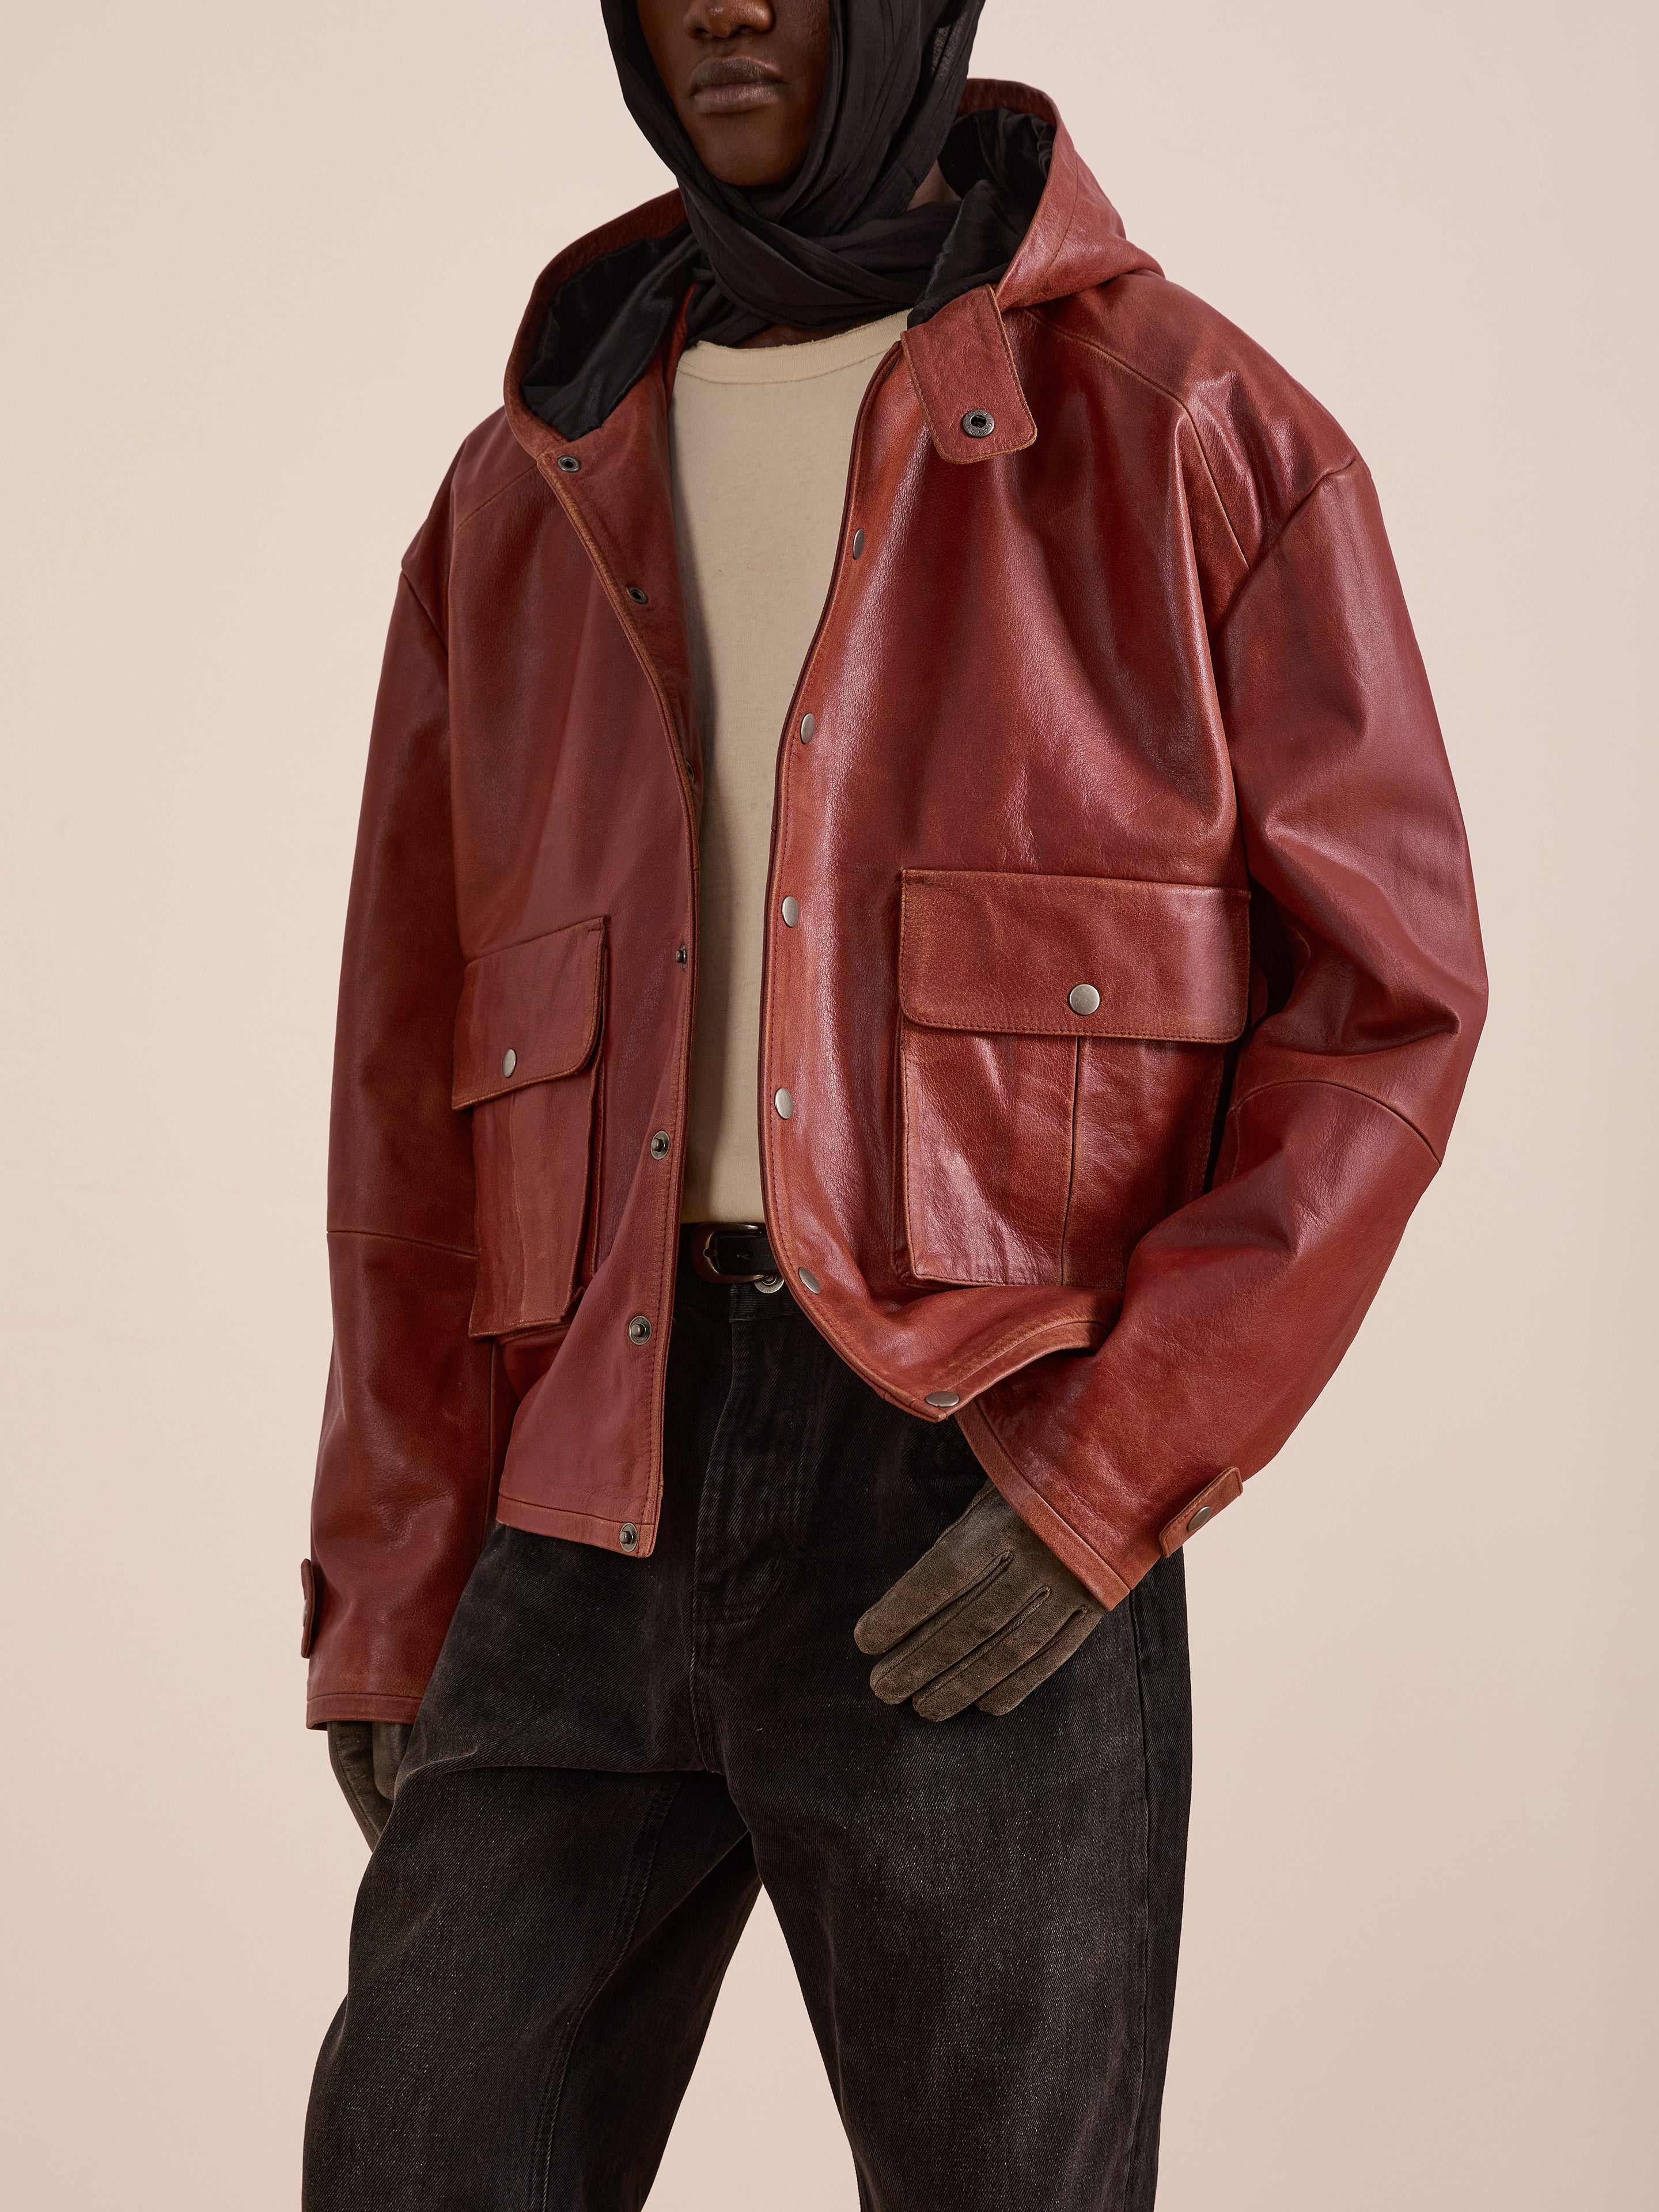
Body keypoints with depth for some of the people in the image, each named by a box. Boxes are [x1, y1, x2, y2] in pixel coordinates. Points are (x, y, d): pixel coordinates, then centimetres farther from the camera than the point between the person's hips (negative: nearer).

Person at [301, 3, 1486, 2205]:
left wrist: (1103, 1488, -14)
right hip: (612, 1522, 4)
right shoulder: (531, 503, 15)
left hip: (989, 1526, -4)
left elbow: (1386, 1001, -2)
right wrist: (387, 1615, 8)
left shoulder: (1200, 432, 2)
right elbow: (424, 1081, 15)